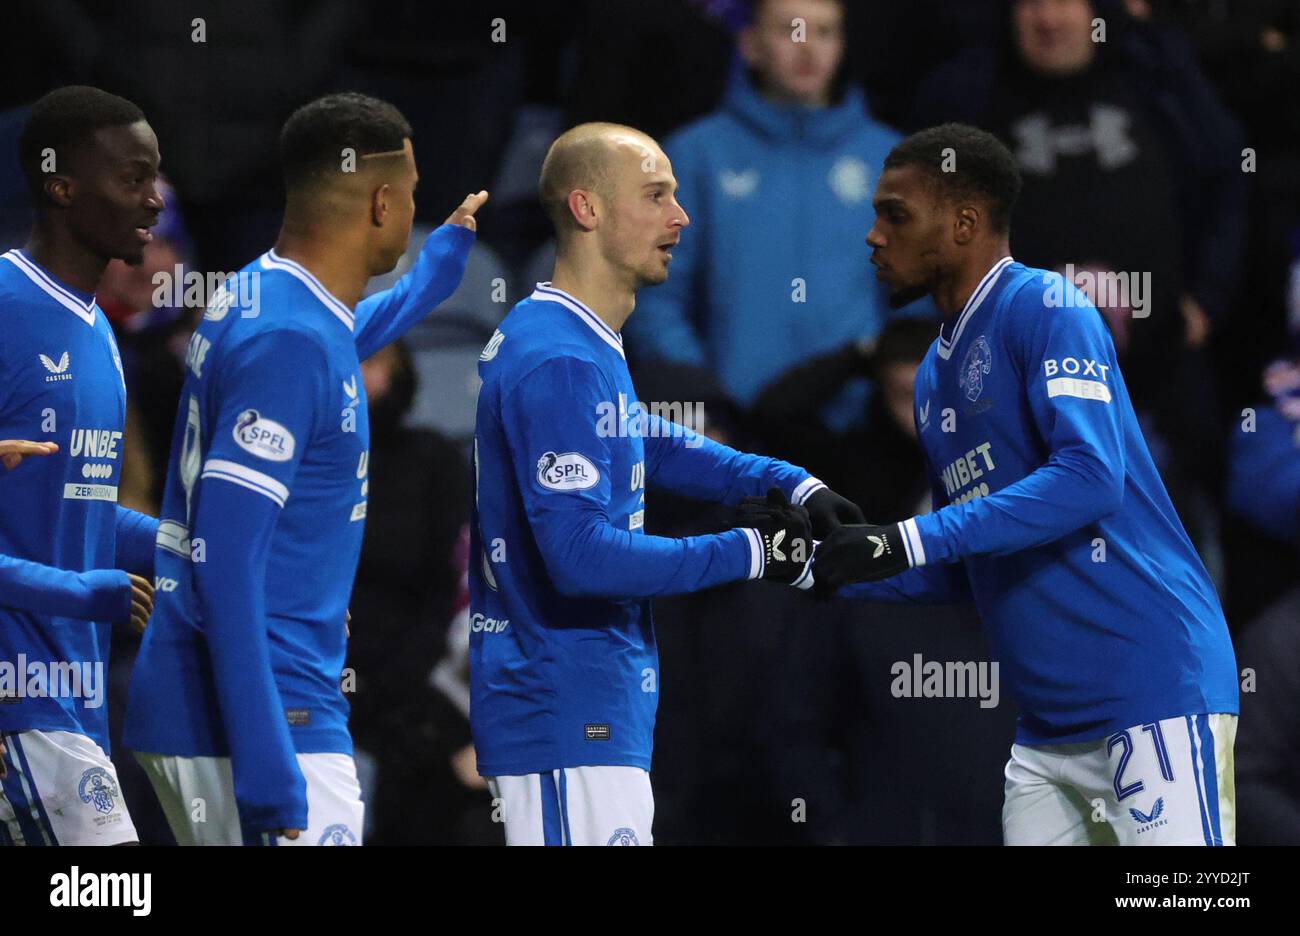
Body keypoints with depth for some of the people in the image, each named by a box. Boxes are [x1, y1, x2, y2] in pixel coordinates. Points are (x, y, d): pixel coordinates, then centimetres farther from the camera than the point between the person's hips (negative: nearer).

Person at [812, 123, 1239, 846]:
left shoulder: (1042, 307, -7)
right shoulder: (935, 375, 19)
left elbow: (1091, 476, -21)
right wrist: (837, 571, 9)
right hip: (1049, 724, 9)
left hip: (1155, 697, -9)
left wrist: (910, 541, -22)